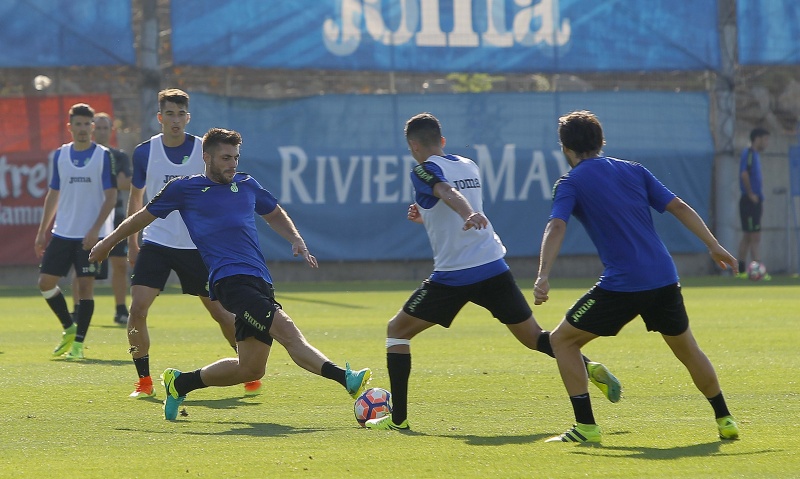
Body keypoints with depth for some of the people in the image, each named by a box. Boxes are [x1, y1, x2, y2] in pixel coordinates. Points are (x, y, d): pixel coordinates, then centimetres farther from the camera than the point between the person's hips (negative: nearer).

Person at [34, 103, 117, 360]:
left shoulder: (103, 156, -4)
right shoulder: (60, 155, 8)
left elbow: (111, 196, -6)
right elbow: (53, 194, 15)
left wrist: (95, 230, -16)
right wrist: (42, 231, 11)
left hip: (91, 235, -4)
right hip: (62, 233, 4)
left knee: (86, 285, -5)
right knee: (46, 282, 0)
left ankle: (78, 343, 2)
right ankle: (69, 328, 20)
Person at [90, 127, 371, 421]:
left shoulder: (246, 185, 20)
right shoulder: (185, 188, 8)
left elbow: (275, 215, 38)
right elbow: (144, 217, 21)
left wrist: (296, 240, 19)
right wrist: (108, 243, 30)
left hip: (259, 281, 7)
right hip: (229, 278, -7)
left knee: (250, 368, 6)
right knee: (287, 331, -26)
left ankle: (180, 383, 25)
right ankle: (344, 378, -40)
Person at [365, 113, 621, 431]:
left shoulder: (424, 170, -4)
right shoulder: (469, 166, 18)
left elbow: (449, 193, -26)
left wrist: (469, 216, -43)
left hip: (453, 275, -6)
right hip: (494, 268, 6)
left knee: (397, 331, 9)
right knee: (534, 337, 11)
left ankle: (398, 417, 4)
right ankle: (587, 367, -14)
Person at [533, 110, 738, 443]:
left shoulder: (570, 183, 2)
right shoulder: (634, 171, 16)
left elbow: (556, 228, -14)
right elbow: (679, 207, 11)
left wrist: (543, 277, -25)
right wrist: (713, 245, 15)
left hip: (622, 284, -5)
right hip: (664, 278, 5)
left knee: (562, 340, 9)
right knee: (687, 349, 24)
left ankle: (586, 427, 1)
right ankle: (725, 421, 27)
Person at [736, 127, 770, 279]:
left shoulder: (755, 155, 16)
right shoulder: (749, 154, -13)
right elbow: (744, 174, -25)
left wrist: (759, 196, 15)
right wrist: (751, 194, -19)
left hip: (754, 202, 10)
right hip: (749, 202, -10)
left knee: (747, 237, 12)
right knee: (755, 237, -11)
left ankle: (741, 271, 16)